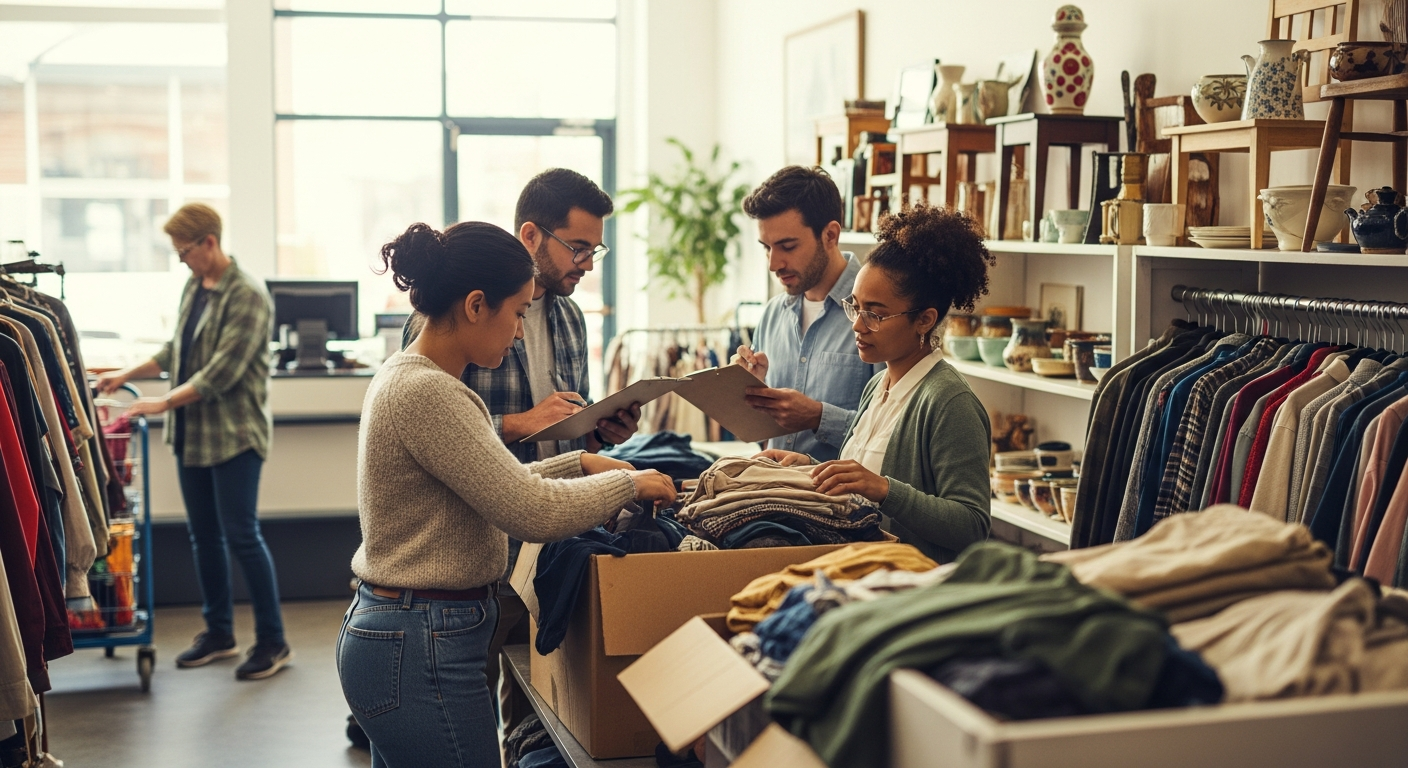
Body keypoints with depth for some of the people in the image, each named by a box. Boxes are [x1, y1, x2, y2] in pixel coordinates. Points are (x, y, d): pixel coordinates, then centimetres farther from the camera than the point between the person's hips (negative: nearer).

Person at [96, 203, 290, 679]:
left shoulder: (246, 297, -15)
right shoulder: (194, 288, 12)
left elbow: (223, 372, -20)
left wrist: (164, 403, -19)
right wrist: (127, 376, 16)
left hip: (234, 434, -8)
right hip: (192, 434, 8)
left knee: (241, 535, -5)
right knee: (203, 534, 12)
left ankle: (272, 641, 5)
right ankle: (219, 632, 24)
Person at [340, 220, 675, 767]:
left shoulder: (406, 375, 9)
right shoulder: (425, 391, -22)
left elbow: (493, 485, 18)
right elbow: (532, 512, -23)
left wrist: (580, 463, 10)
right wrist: (629, 483, -9)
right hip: (422, 652, -10)